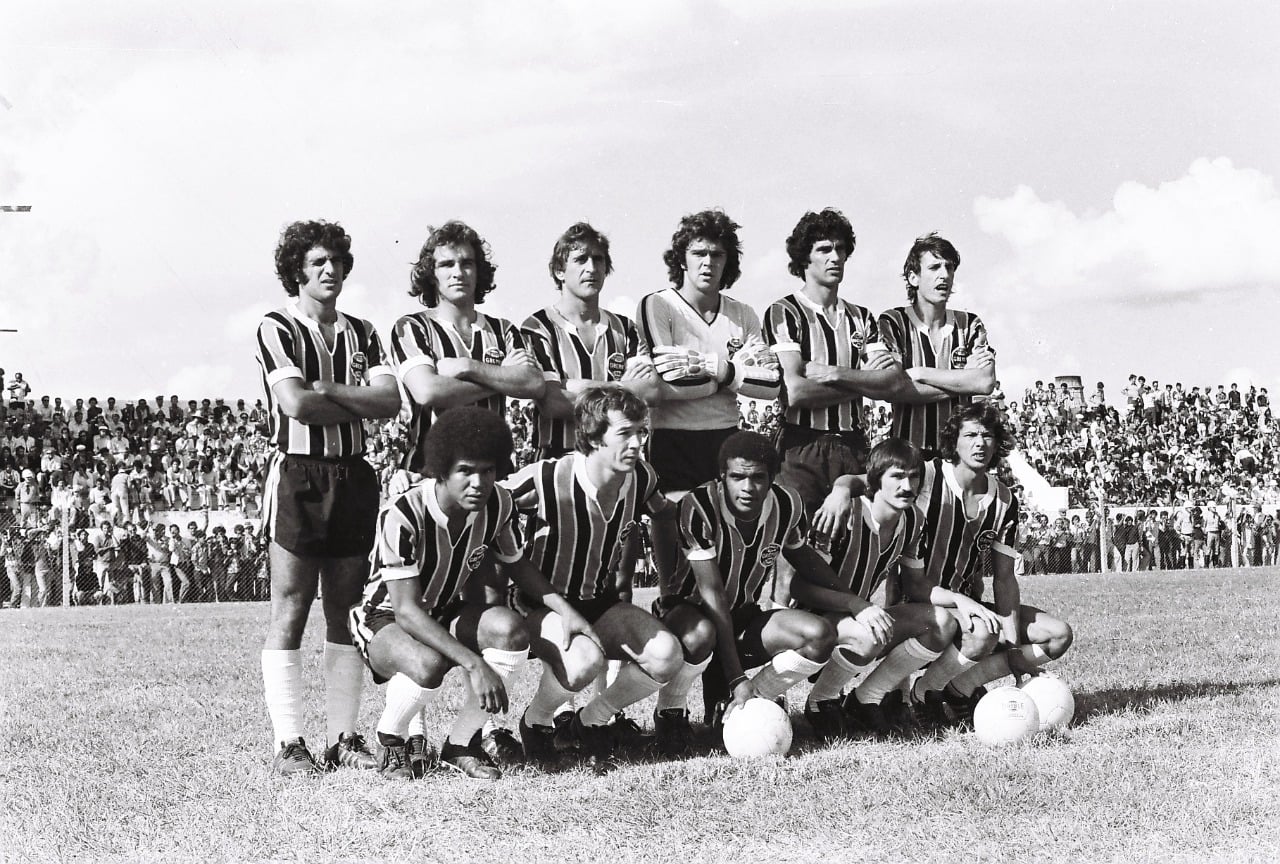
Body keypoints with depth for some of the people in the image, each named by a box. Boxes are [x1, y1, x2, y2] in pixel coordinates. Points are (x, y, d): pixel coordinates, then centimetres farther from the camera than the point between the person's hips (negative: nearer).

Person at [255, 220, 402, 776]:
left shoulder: (361, 333, 15)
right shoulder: (277, 329, -1)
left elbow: (391, 400, 0)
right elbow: (297, 404, -15)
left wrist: (329, 391, -10)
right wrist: (359, 406, -3)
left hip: (353, 475, 5)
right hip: (298, 474, -5)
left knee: (346, 613, 7)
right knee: (290, 613, -4)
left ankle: (343, 736, 11)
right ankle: (288, 743, -2)